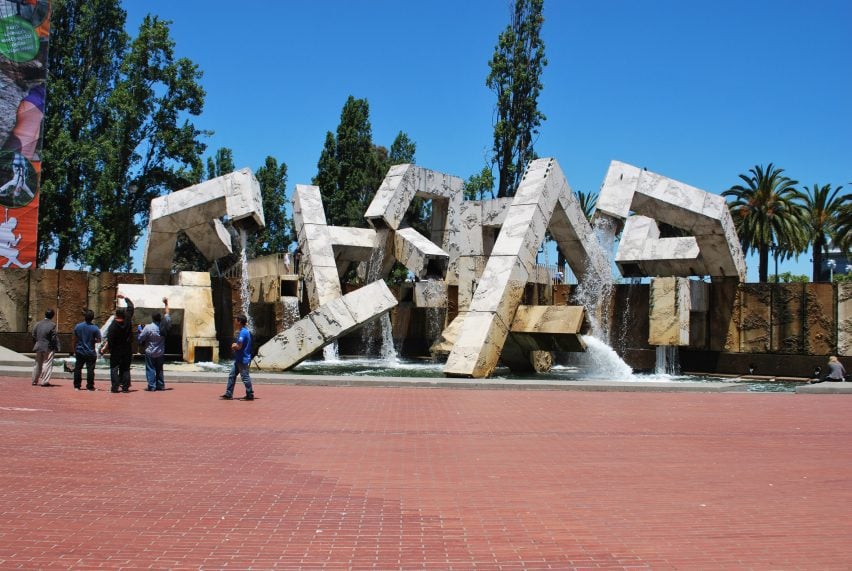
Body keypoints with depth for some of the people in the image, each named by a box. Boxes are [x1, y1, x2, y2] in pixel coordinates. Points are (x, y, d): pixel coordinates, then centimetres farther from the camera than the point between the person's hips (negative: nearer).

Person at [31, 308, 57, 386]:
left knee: (38, 364, 16)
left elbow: (33, 336, 6)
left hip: (38, 347, 6)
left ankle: (35, 380, 23)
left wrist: (38, 342, 17)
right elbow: (54, 338, -13)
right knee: (47, 364, 0)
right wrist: (56, 347, -5)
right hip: (48, 348, -6)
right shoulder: (52, 325, -12)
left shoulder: (38, 324, 4)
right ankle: (44, 381, -4)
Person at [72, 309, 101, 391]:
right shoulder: (95, 328, -12)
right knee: (90, 369, 2)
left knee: (77, 369, 11)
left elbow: (75, 340, 2)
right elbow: (98, 340, -8)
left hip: (79, 351, 2)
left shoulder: (77, 326, -4)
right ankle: (90, 386, 2)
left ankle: (77, 386, 14)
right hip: (90, 352, -2)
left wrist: (75, 350, 12)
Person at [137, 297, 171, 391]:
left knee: (150, 369, 0)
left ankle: (151, 386, -5)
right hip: (160, 353, 4)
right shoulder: (163, 327, -5)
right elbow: (166, 315, 7)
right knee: (159, 369, 13)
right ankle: (160, 385, 14)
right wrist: (166, 304, 15)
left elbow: (141, 338, -10)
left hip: (150, 353, -4)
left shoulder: (148, 327, -16)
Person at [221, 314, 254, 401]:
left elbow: (239, 346, -23)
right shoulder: (246, 331, 13)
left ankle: (250, 395, 5)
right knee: (232, 376, 11)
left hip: (242, 359, -10)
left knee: (245, 377, -3)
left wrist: (234, 346, -3)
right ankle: (229, 394, 14)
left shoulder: (243, 332, -19)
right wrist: (235, 346, 7)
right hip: (239, 359, 10)